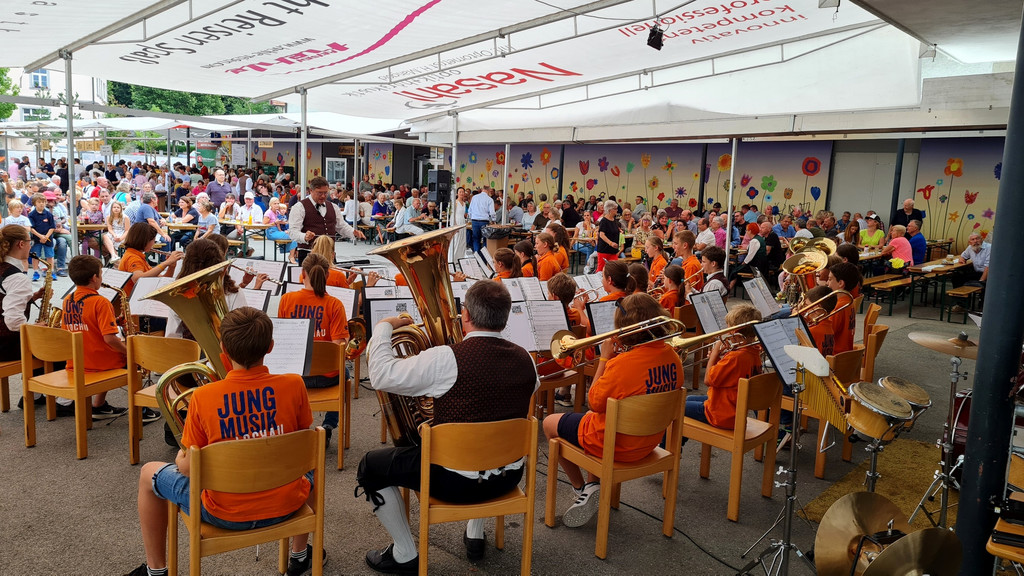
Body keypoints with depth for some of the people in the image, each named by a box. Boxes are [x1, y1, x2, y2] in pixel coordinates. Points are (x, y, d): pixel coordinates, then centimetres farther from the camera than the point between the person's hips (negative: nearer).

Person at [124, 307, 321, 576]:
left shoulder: (203, 397, -17)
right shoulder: (293, 385, -14)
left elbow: (186, 468, -8)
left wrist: (181, 456, 14)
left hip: (225, 514, -1)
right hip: (285, 506, 2)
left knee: (148, 474, 22)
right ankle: (300, 554, 43)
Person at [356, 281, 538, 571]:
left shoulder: (446, 359, -24)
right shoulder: (525, 359, -7)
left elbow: (382, 376, -21)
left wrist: (383, 327, -4)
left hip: (457, 481, -5)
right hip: (509, 478, 6)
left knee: (370, 466, 14)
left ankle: (404, 554, 22)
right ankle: (475, 535, 42)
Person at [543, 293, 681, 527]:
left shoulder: (622, 364, -31)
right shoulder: (672, 357, -8)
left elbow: (594, 402, -17)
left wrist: (604, 359, -12)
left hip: (615, 444, -7)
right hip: (648, 443, 7)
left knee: (550, 423, 15)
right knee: (591, 417, 34)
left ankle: (581, 488, 21)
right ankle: (593, 486, 24)